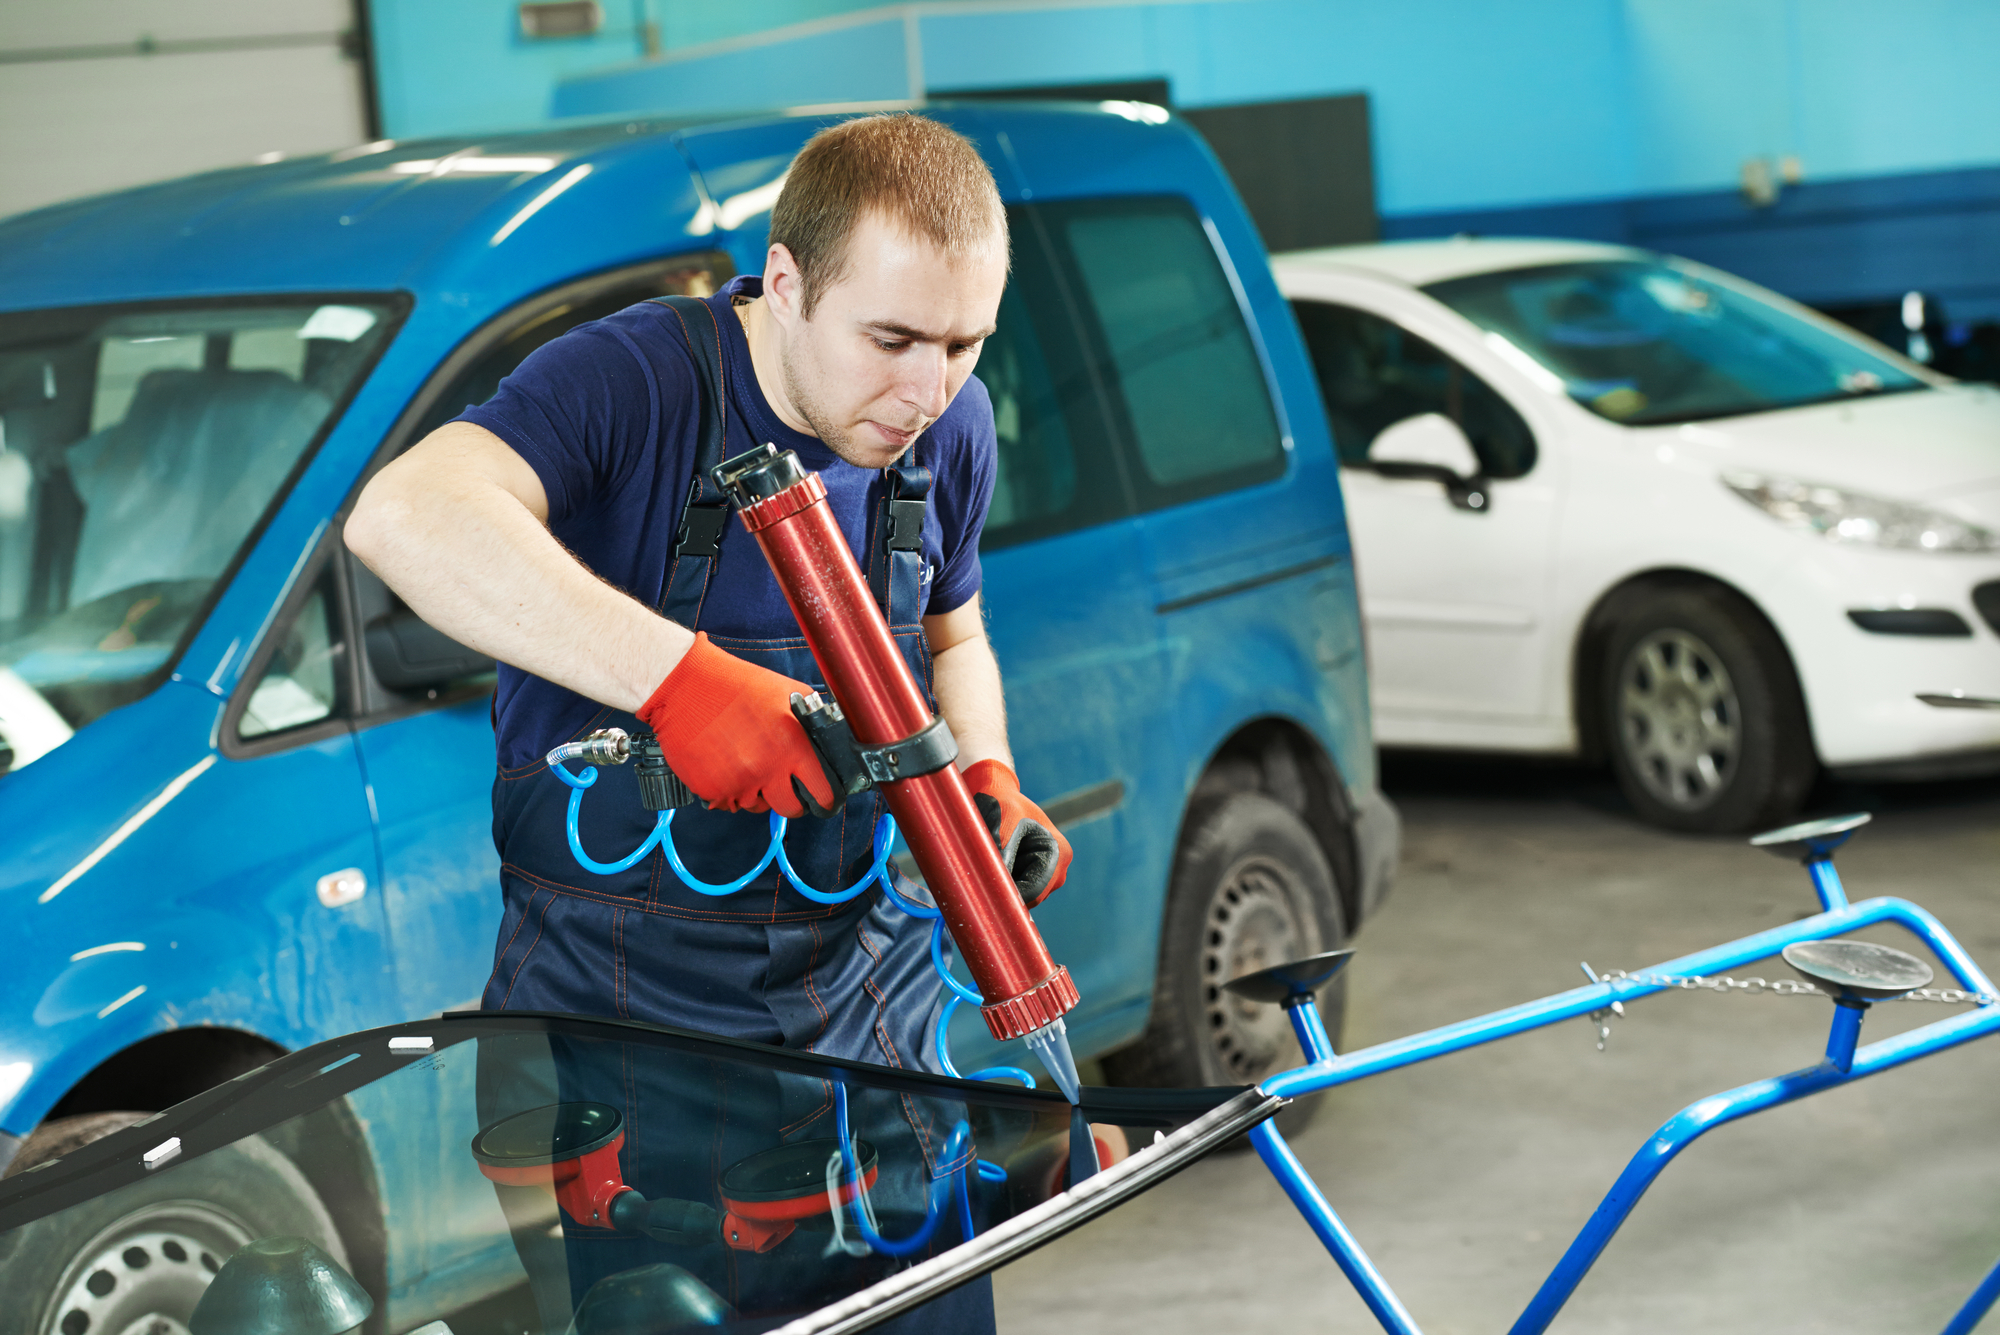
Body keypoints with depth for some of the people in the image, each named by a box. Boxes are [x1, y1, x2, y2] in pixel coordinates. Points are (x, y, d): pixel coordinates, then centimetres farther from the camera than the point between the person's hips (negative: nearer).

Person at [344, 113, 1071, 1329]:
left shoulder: (950, 428, 2)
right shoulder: (635, 381, -19)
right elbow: (407, 516, -38)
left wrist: (988, 785, -1)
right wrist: (678, 674, -46)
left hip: (866, 1001, 5)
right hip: (617, 1002, -5)